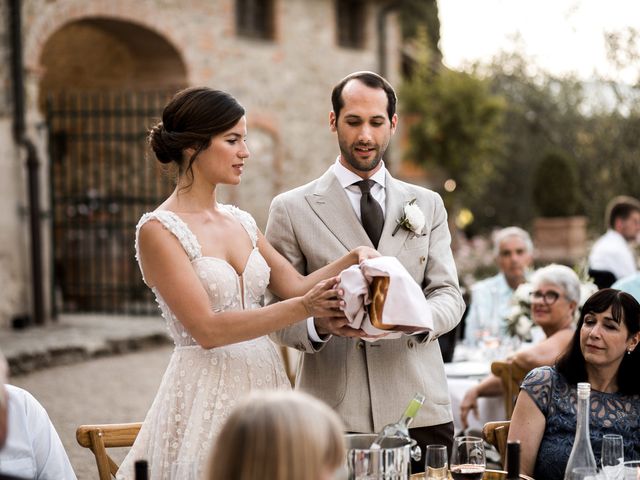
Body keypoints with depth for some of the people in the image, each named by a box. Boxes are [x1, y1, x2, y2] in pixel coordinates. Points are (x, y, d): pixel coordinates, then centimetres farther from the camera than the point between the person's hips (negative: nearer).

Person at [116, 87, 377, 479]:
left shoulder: (241, 222, 12)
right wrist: (304, 307, -22)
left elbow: (295, 285, 9)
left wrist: (352, 259, -7)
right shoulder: (159, 231, -9)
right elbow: (207, 329, -17)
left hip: (264, 384, 6)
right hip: (207, 392, -6)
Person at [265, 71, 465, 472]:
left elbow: (449, 294, 8)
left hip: (419, 408, 2)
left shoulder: (427, 205, 15)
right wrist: (319, 325, -19)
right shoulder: (292, 209, 5)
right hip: (334, 413, -2)